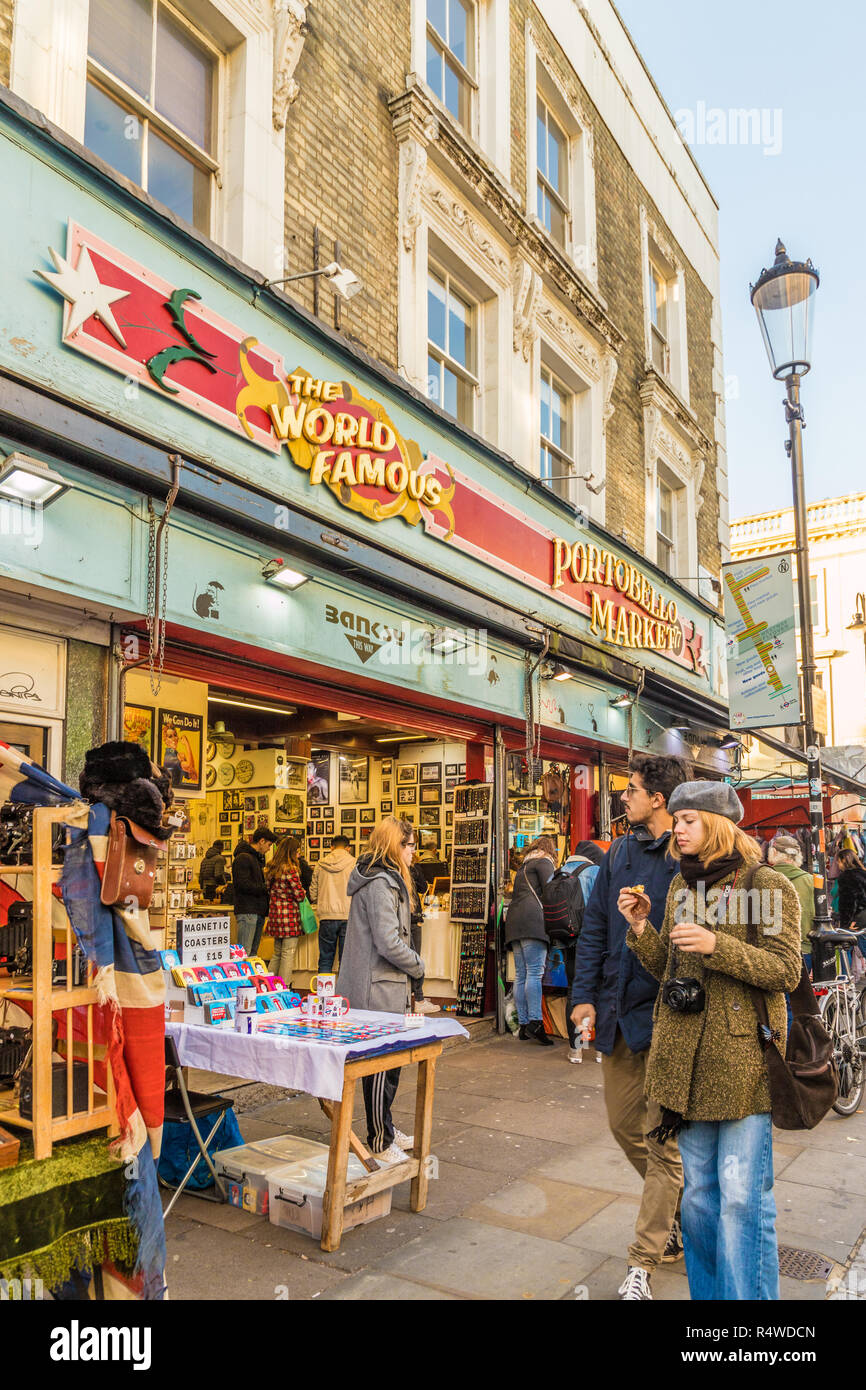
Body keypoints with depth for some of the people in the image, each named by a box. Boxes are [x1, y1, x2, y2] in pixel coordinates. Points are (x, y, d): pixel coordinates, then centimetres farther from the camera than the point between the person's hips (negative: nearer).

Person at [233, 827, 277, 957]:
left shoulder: (258, 858, 21)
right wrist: (266, 888, -13)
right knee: (244, 953, -10)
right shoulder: (243, 857, -11)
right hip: (247, 911, -10)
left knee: (253, 952, 11)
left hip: (258, 912, 10)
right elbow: (243, 884, -19)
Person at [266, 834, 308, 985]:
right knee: (288, 954, -1)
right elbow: (300, 895, -13)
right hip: (289, 915, -8)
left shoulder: (271, 869, 9)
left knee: (277, 953, 18)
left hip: (275, 914, 8)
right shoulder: (291, 870, -15)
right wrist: (303, 893, 7)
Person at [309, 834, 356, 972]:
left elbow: (313, 894, 9)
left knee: (325, 960, 11)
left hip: (327, 916, 2)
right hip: (348, 916, -2)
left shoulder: (321, 864, 4)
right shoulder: (354, 863, -3)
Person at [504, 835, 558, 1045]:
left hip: (514, 922, 8)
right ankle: (535, 1022, -21)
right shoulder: (544, 862, 6)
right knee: (535, 972, -14)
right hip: (533, 919, -8)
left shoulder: (523, 867, 30)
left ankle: (523, 1024, 3)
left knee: (521, 975, 4)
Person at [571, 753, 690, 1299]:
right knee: (625, 1126, 18)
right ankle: (679, 1218, 42)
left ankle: (643, 1261, 21)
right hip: (618, 1011, 7)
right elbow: (595, 926, 9)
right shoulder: (620, 852, 6)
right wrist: (586, 994, 4)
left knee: (663, 1140, 6)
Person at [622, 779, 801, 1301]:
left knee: (742, 1196, -3)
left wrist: (717, 945, -22)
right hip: (686, 1054, 6)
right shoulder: (681, 886, 12)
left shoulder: (768, 886, -7)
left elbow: (786, 971, -11)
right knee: (698, 1192, 15)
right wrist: (641, 927, -2)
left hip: (743, 1054, -6)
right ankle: (708, 1293, 31)